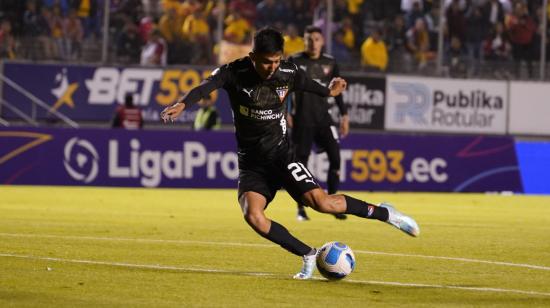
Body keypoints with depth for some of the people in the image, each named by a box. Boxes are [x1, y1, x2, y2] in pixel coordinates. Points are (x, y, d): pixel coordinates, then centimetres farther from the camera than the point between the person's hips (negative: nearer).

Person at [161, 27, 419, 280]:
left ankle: (382, 213, 3)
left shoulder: (288, 73, -7)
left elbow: (308, 85, 17)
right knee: (253, 216, -25)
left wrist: (329, 91, 32)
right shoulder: (234, 72, -16)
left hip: (281, 154, 0)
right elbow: (205, 86, -35)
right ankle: (308, 255, -6)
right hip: (251, 164, 0)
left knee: (321, 202, -20)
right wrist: (183, 104, -54)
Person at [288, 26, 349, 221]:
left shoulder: (330, 63, 8)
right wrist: (286, 113, -9)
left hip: (323, 117, 3)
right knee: (301, 160, -2)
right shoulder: (294, 62, -1)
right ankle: (301, 208, 5)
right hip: (302, 119, -3)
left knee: (335, 156, -9)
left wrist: (344, 115, 11)